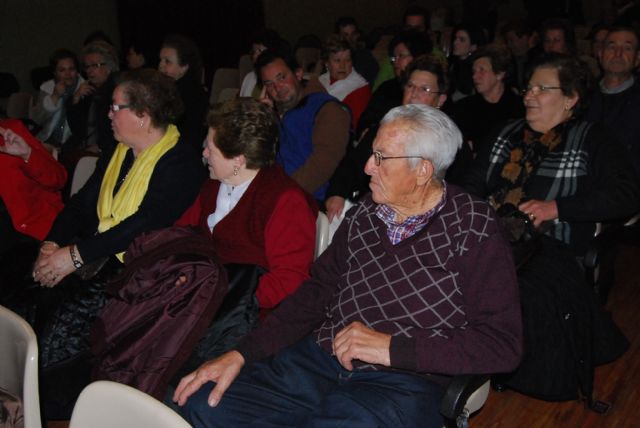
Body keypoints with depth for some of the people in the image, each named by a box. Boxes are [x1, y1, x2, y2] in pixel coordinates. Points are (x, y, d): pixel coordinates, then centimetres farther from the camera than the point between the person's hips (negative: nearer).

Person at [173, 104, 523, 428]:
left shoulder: (474, 229, -5)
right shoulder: (364, 215, 12)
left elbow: (503, 344, -10)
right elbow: (317, 292, 13)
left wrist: (392, 347, -15)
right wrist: (241, 355, 3)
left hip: (401, 382, -5)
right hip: (318, 357, 5)